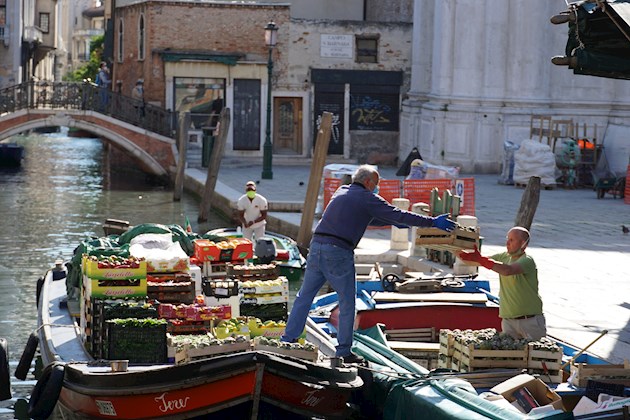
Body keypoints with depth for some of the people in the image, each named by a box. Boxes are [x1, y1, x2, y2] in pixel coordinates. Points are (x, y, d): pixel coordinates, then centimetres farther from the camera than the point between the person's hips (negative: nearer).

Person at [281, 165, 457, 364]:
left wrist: (393, 222, 37)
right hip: (338, 252, -7)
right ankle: (344, 351, 9)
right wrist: (433, 222, 4)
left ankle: (288, 340, 10)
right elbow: (399, 215, -1)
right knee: (347, 302, 5)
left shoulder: (341, 191, 22)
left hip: (316, 245, 7)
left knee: (305, 296, 12)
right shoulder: (367, 199, 0)